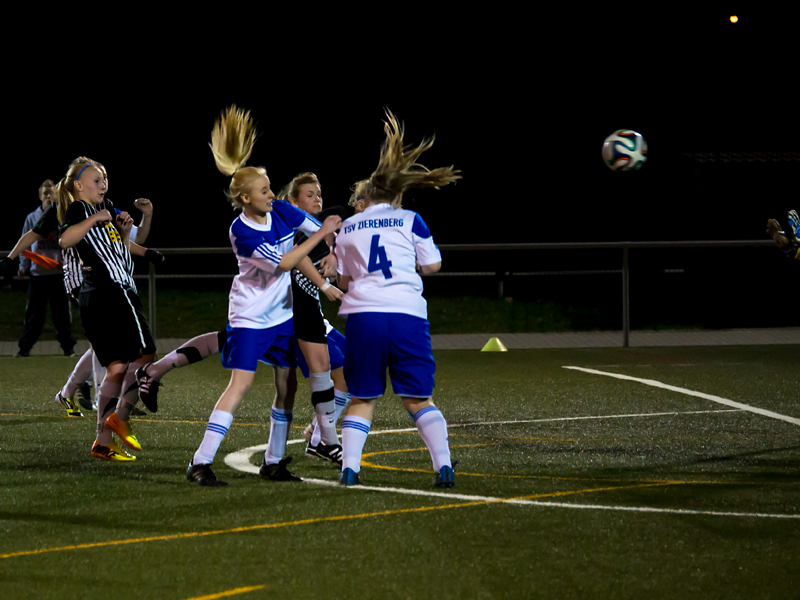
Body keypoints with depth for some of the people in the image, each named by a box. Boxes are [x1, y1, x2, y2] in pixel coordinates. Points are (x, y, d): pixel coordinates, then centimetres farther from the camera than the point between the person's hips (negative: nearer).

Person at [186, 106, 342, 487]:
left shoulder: (281, 212, -4)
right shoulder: (240, 231, -21)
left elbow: (324, 231, 10)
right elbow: (283, 263, -23)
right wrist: (321, 233, -19)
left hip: (281, 313, 7)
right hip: (249, 316, -7)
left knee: (287, 384, 7)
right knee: (241, 383, -16)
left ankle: (273, 462, 18)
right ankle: (201, 463, -17)